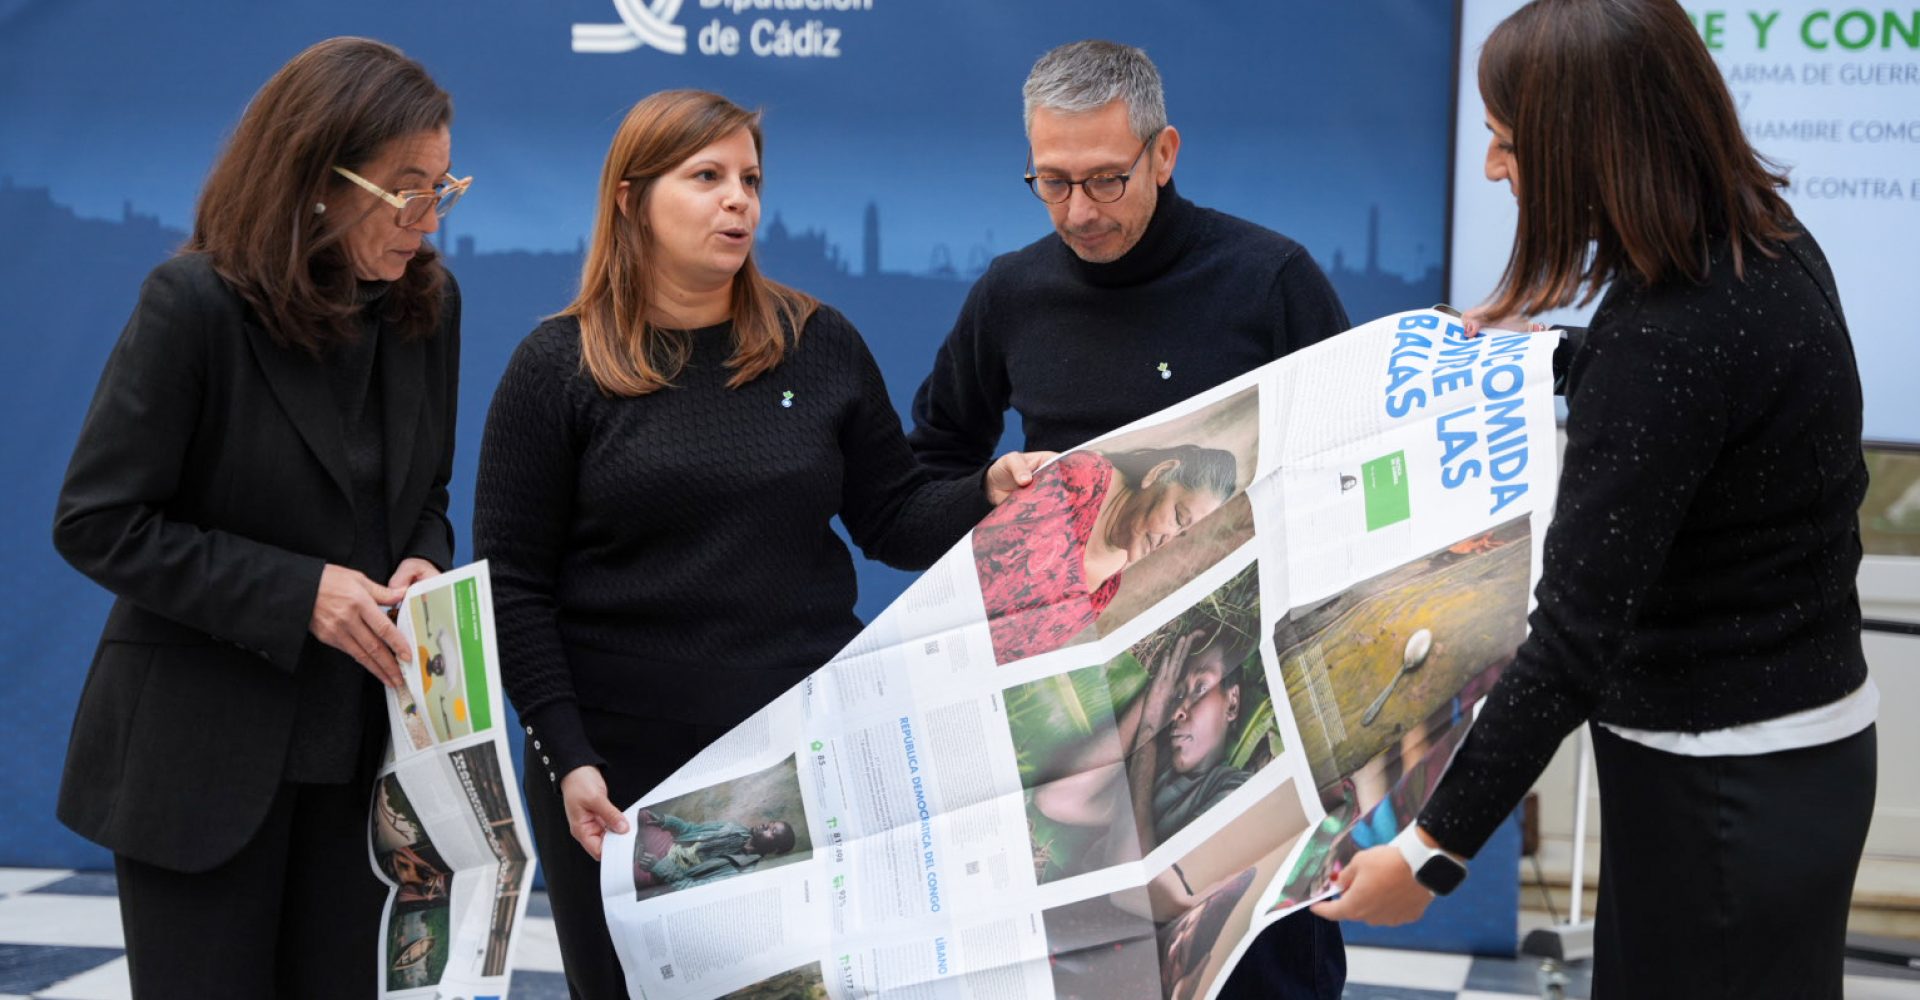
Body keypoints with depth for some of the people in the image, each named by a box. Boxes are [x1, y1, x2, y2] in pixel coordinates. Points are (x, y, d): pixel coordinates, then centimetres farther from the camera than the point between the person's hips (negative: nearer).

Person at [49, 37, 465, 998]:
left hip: (360, 747, 5)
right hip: (200, 754, -5)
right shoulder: (196, 304, -14)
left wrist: (422, 566, -9)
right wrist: (295, 593, -20)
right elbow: (95, 524, -13)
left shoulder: (426, 303, 2)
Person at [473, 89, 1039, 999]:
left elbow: (892, 522, 9)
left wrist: (989, 495, -11)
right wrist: (567, 758, -12)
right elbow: (513, 587, -4)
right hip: (624, 776, -2)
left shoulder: (820, 346, 5)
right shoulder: (558, 367, -2)